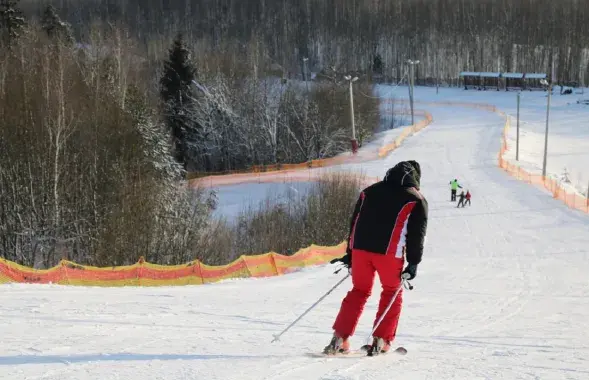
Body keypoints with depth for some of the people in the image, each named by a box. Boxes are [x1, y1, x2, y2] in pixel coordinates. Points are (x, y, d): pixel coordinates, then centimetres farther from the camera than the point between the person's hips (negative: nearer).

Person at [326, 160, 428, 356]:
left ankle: (339, 339, 4)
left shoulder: (370, 191, 21)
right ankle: (381, 341, 6)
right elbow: (417, 234, 0)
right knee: (392, 293, 16)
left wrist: (350, 254, 23)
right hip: (389, 252, -4)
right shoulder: (416, 200, 7)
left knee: (359, 291, 15)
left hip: (361, 248, 4)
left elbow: (354, 223, 20)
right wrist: (413, 263, 2)